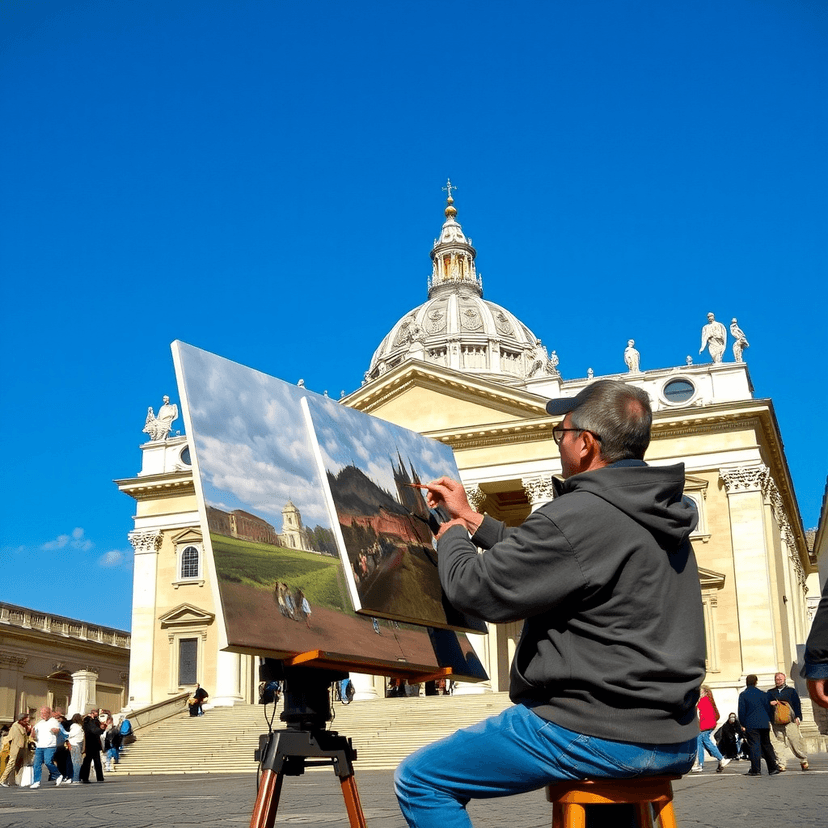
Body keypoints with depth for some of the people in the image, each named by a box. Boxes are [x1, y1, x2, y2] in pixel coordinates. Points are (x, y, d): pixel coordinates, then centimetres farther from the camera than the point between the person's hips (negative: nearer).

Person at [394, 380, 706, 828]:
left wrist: (451, 536, 7)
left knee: (418, 779, 0)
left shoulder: (576, 517, -21)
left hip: (596, 737, -9)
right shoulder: (661, 515, 10)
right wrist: (471, 520, 25)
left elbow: (475, 589, -14)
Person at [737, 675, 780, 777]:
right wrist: (769, 720, 19)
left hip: (751, 724, -3)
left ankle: (756, 770, -6)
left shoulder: (743, 695, -3)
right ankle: (773, 768, 11)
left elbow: (741, 711, -4)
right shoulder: (763, 694, 7)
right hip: (764, 724, 4)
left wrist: (743, 724, 4)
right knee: (766, 745, 12)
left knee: (754, 746, -3)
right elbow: (769, 708, 9)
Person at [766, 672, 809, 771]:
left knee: (795, 741, -5)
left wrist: (797, 717, -1)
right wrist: (770, 703, -6)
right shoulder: (770, 692, 18)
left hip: (790, 721, -2)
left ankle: (803, 760, 12)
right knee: (779, 743, -4)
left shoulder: (791, 691, 14)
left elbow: (797, 704, 10)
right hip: (776, 723, 2)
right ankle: (781, 764, -2)